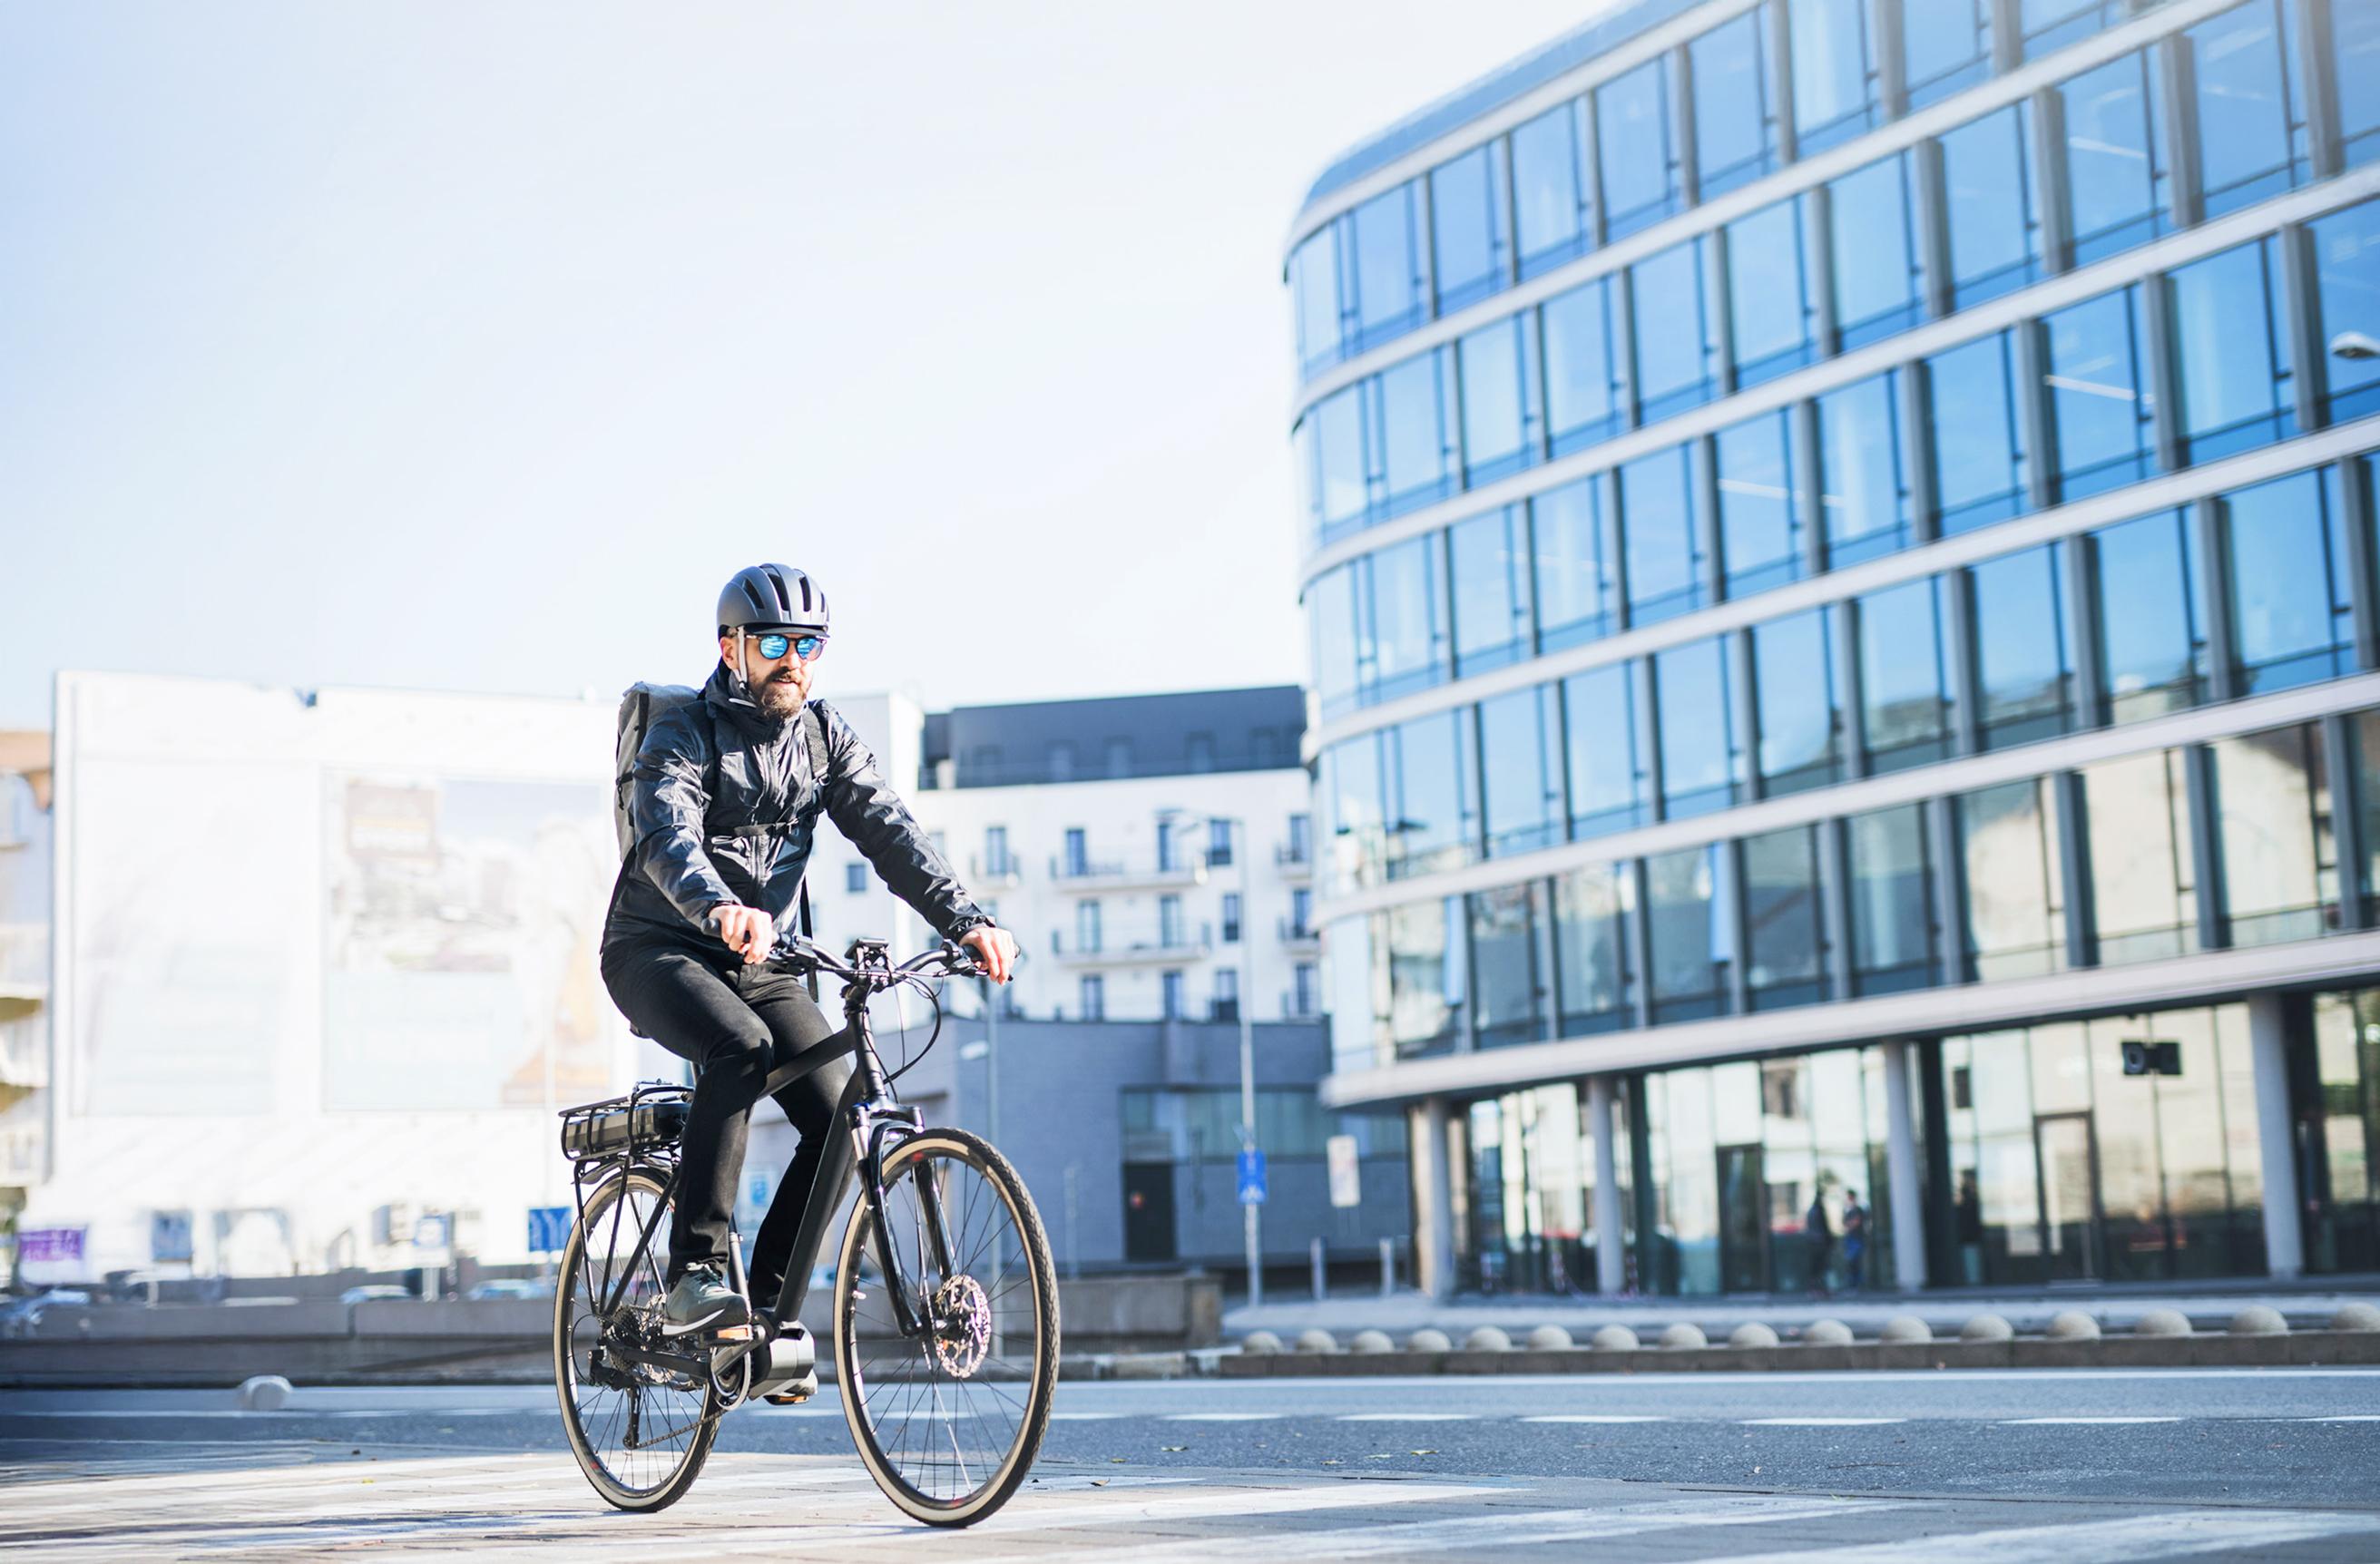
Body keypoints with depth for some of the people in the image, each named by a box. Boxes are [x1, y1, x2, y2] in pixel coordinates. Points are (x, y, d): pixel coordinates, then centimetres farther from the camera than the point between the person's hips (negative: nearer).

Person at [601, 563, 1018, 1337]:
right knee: (742, 1049, -35)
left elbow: (889, 831, -7)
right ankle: (693, 1273, -28)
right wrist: (722, 907, -53)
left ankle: (767, 1300, 2)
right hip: (656, 952, -5)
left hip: (754, 961, 5)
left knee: (841, 1115, -14)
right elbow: (668, 833, -31)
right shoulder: (683, 734, -11)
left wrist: (964, 919, -24)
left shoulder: (826, 737, 4)